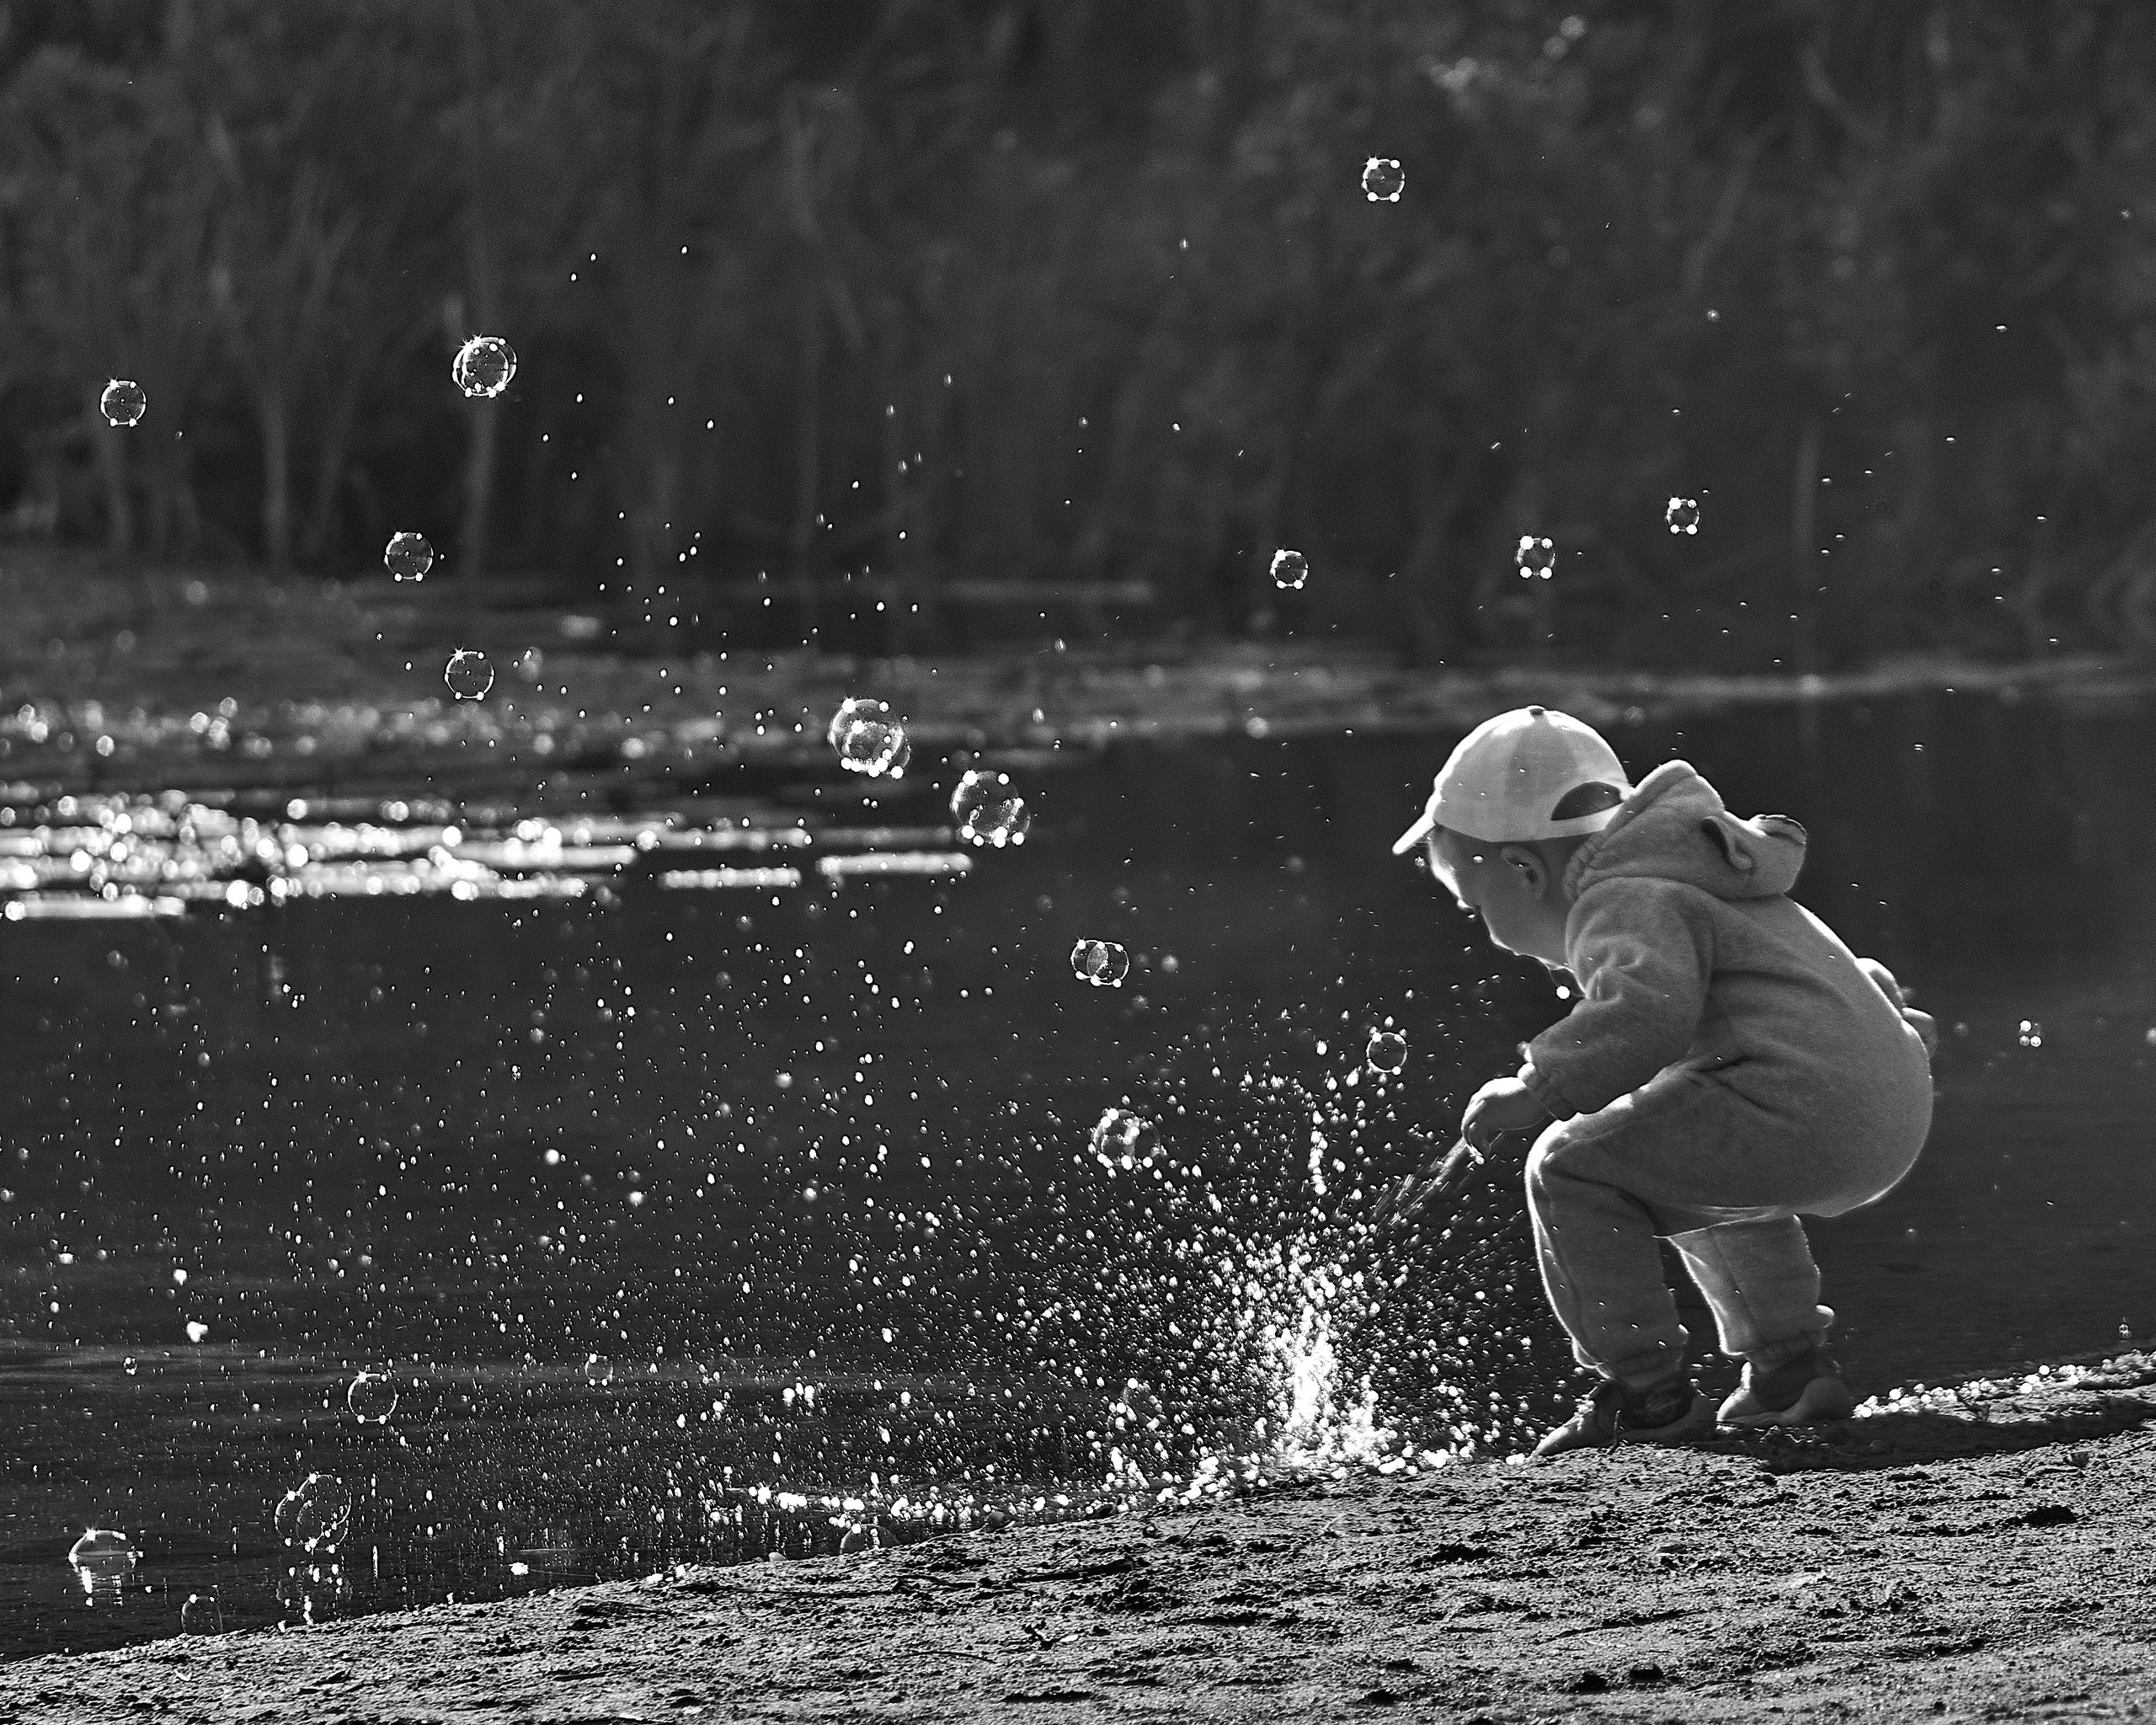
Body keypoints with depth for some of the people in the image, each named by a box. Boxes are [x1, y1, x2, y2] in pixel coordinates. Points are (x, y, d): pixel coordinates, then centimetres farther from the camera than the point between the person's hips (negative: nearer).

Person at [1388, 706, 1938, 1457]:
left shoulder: (1625, 902, -6)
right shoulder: (1670, 877, 26)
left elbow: (1649, 1010, -26)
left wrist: (1536, 1090, -25)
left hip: (1806, 1112, -10)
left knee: (1572, 1169, -4)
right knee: (1697, 1164, 37)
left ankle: (1648, 1393, -3)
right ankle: (1791, 1370, 32)